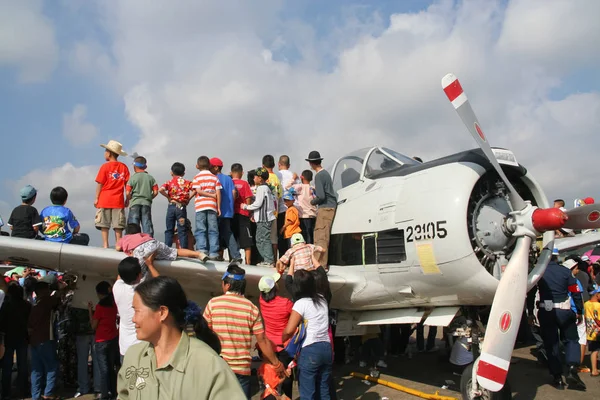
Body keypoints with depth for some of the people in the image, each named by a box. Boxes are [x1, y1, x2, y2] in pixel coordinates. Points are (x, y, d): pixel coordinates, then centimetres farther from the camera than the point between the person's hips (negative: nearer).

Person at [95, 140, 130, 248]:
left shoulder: (105, 166, -3)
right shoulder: (124, 167, 4)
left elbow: (100, 183, -4)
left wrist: (96, 198, 2)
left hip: (105, 199, -2)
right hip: (118, 200, 2)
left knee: (104, 224, 2)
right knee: (118, 225, 5)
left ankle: (105, 244, -2)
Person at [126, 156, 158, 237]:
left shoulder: (133, 178, -2)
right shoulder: (150, 178, 6)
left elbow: (128, 193, -7)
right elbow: (155, 192, 3)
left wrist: (128, 200, 11)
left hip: (135, 203, -2)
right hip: (147, 203, 2)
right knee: (147, 224, 4)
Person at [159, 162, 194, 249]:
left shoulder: (170, 182, 5)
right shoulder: (187, 182, 5)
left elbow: (161, 190, -11)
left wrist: (168, 197, 1)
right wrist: (188, 198, 0)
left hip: (171, 206, 1)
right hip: (182, 207, -1)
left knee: (169, 229, 9)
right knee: (182, 230, 2)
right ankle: (184, 249, -1)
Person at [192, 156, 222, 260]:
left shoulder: (197, 177, 5)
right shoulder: (214, 177, 9)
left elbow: (198, 191, -9)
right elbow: (218, 193, 2)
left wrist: (212, 195, -1)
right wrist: (219, 207, 4)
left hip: (200, 206, -1)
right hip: (212, 206, 1)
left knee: (200, 230, 2)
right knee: (213, 230, 3)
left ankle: (202, 250, -10)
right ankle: (213, 253, 1)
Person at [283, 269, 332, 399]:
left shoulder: (301, 303, -12)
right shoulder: (322, 299, 8)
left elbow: (289, 330, -15)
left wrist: (281, 341, 2)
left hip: (309, 351, -7)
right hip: (326, 348, 7)